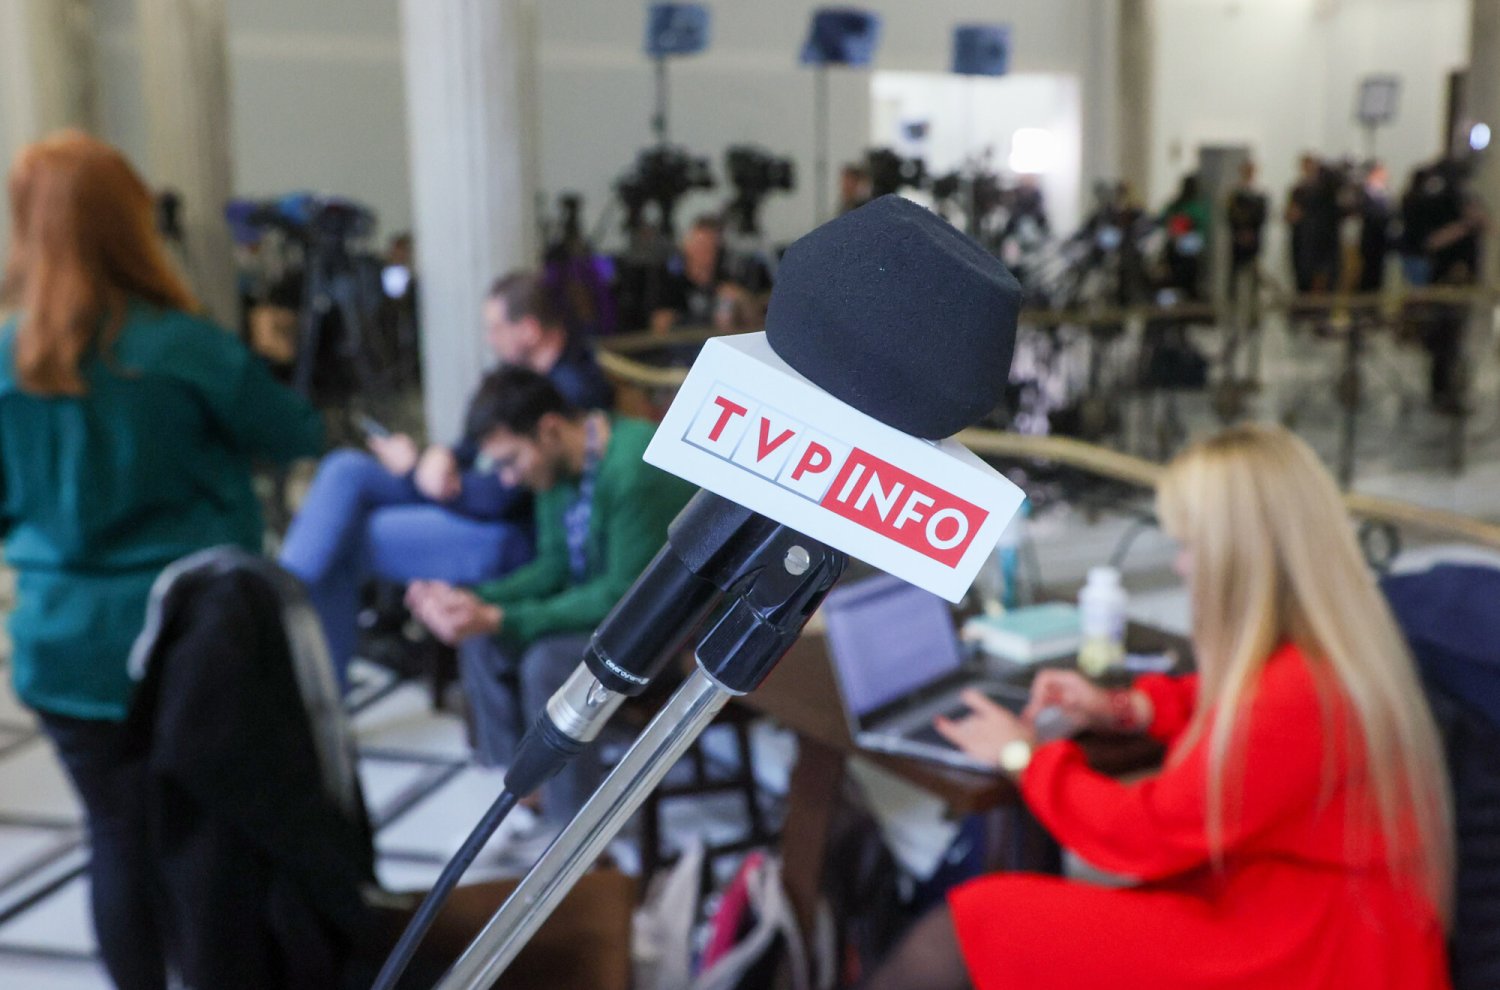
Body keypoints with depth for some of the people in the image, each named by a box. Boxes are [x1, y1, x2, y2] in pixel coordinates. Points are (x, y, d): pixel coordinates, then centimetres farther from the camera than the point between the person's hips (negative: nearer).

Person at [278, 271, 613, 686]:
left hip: (512, 538, -9)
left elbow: (498, 499, -24)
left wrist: (413, 471, -9)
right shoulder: (526, 369, 7)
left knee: (340, 542, -13)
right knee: (345, 469, -7)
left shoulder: (573, 393, -24)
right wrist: (441, 457, -8)